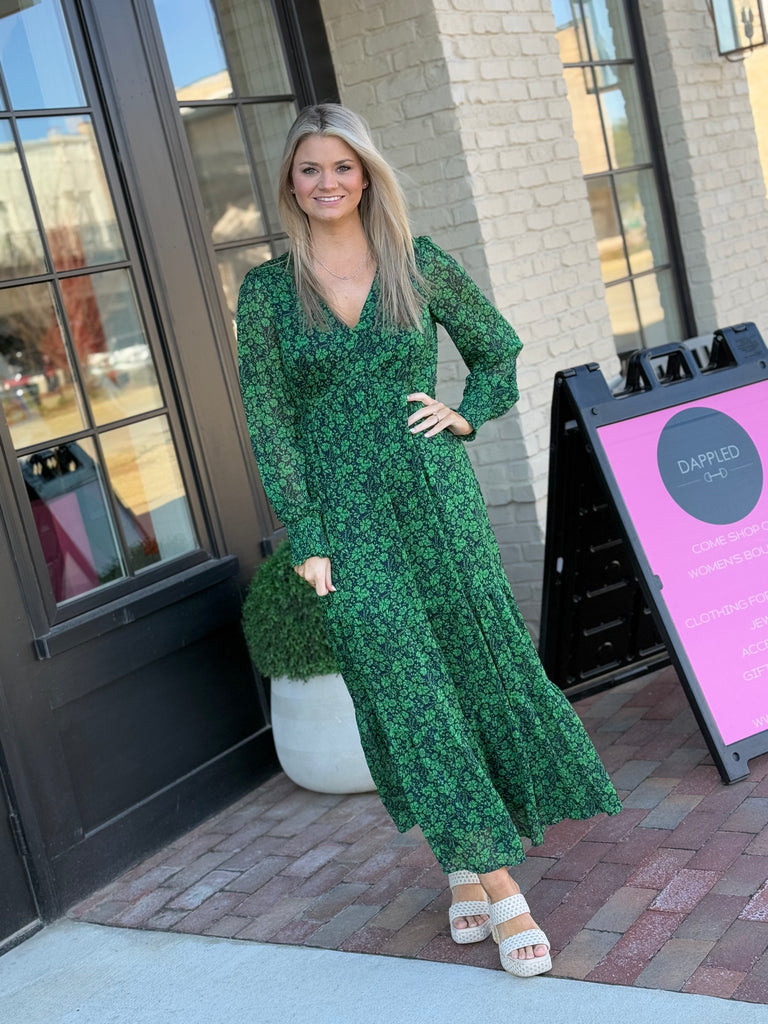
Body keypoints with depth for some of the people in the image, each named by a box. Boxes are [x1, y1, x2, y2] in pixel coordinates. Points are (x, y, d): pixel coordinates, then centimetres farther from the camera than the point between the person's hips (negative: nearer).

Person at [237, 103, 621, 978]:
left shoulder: (418, 263, 4)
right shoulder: (266, 290, 2)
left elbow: (499, 346, 17)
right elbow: (267, 422, -1)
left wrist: (468, 414, -1)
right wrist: (307, 541, -7)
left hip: (435, 496, 2)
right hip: (347, 518, -1)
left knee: (477, 666, 5)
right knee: (407, 692, -3)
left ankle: (464, 866, 26)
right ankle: (496, 886, 5)